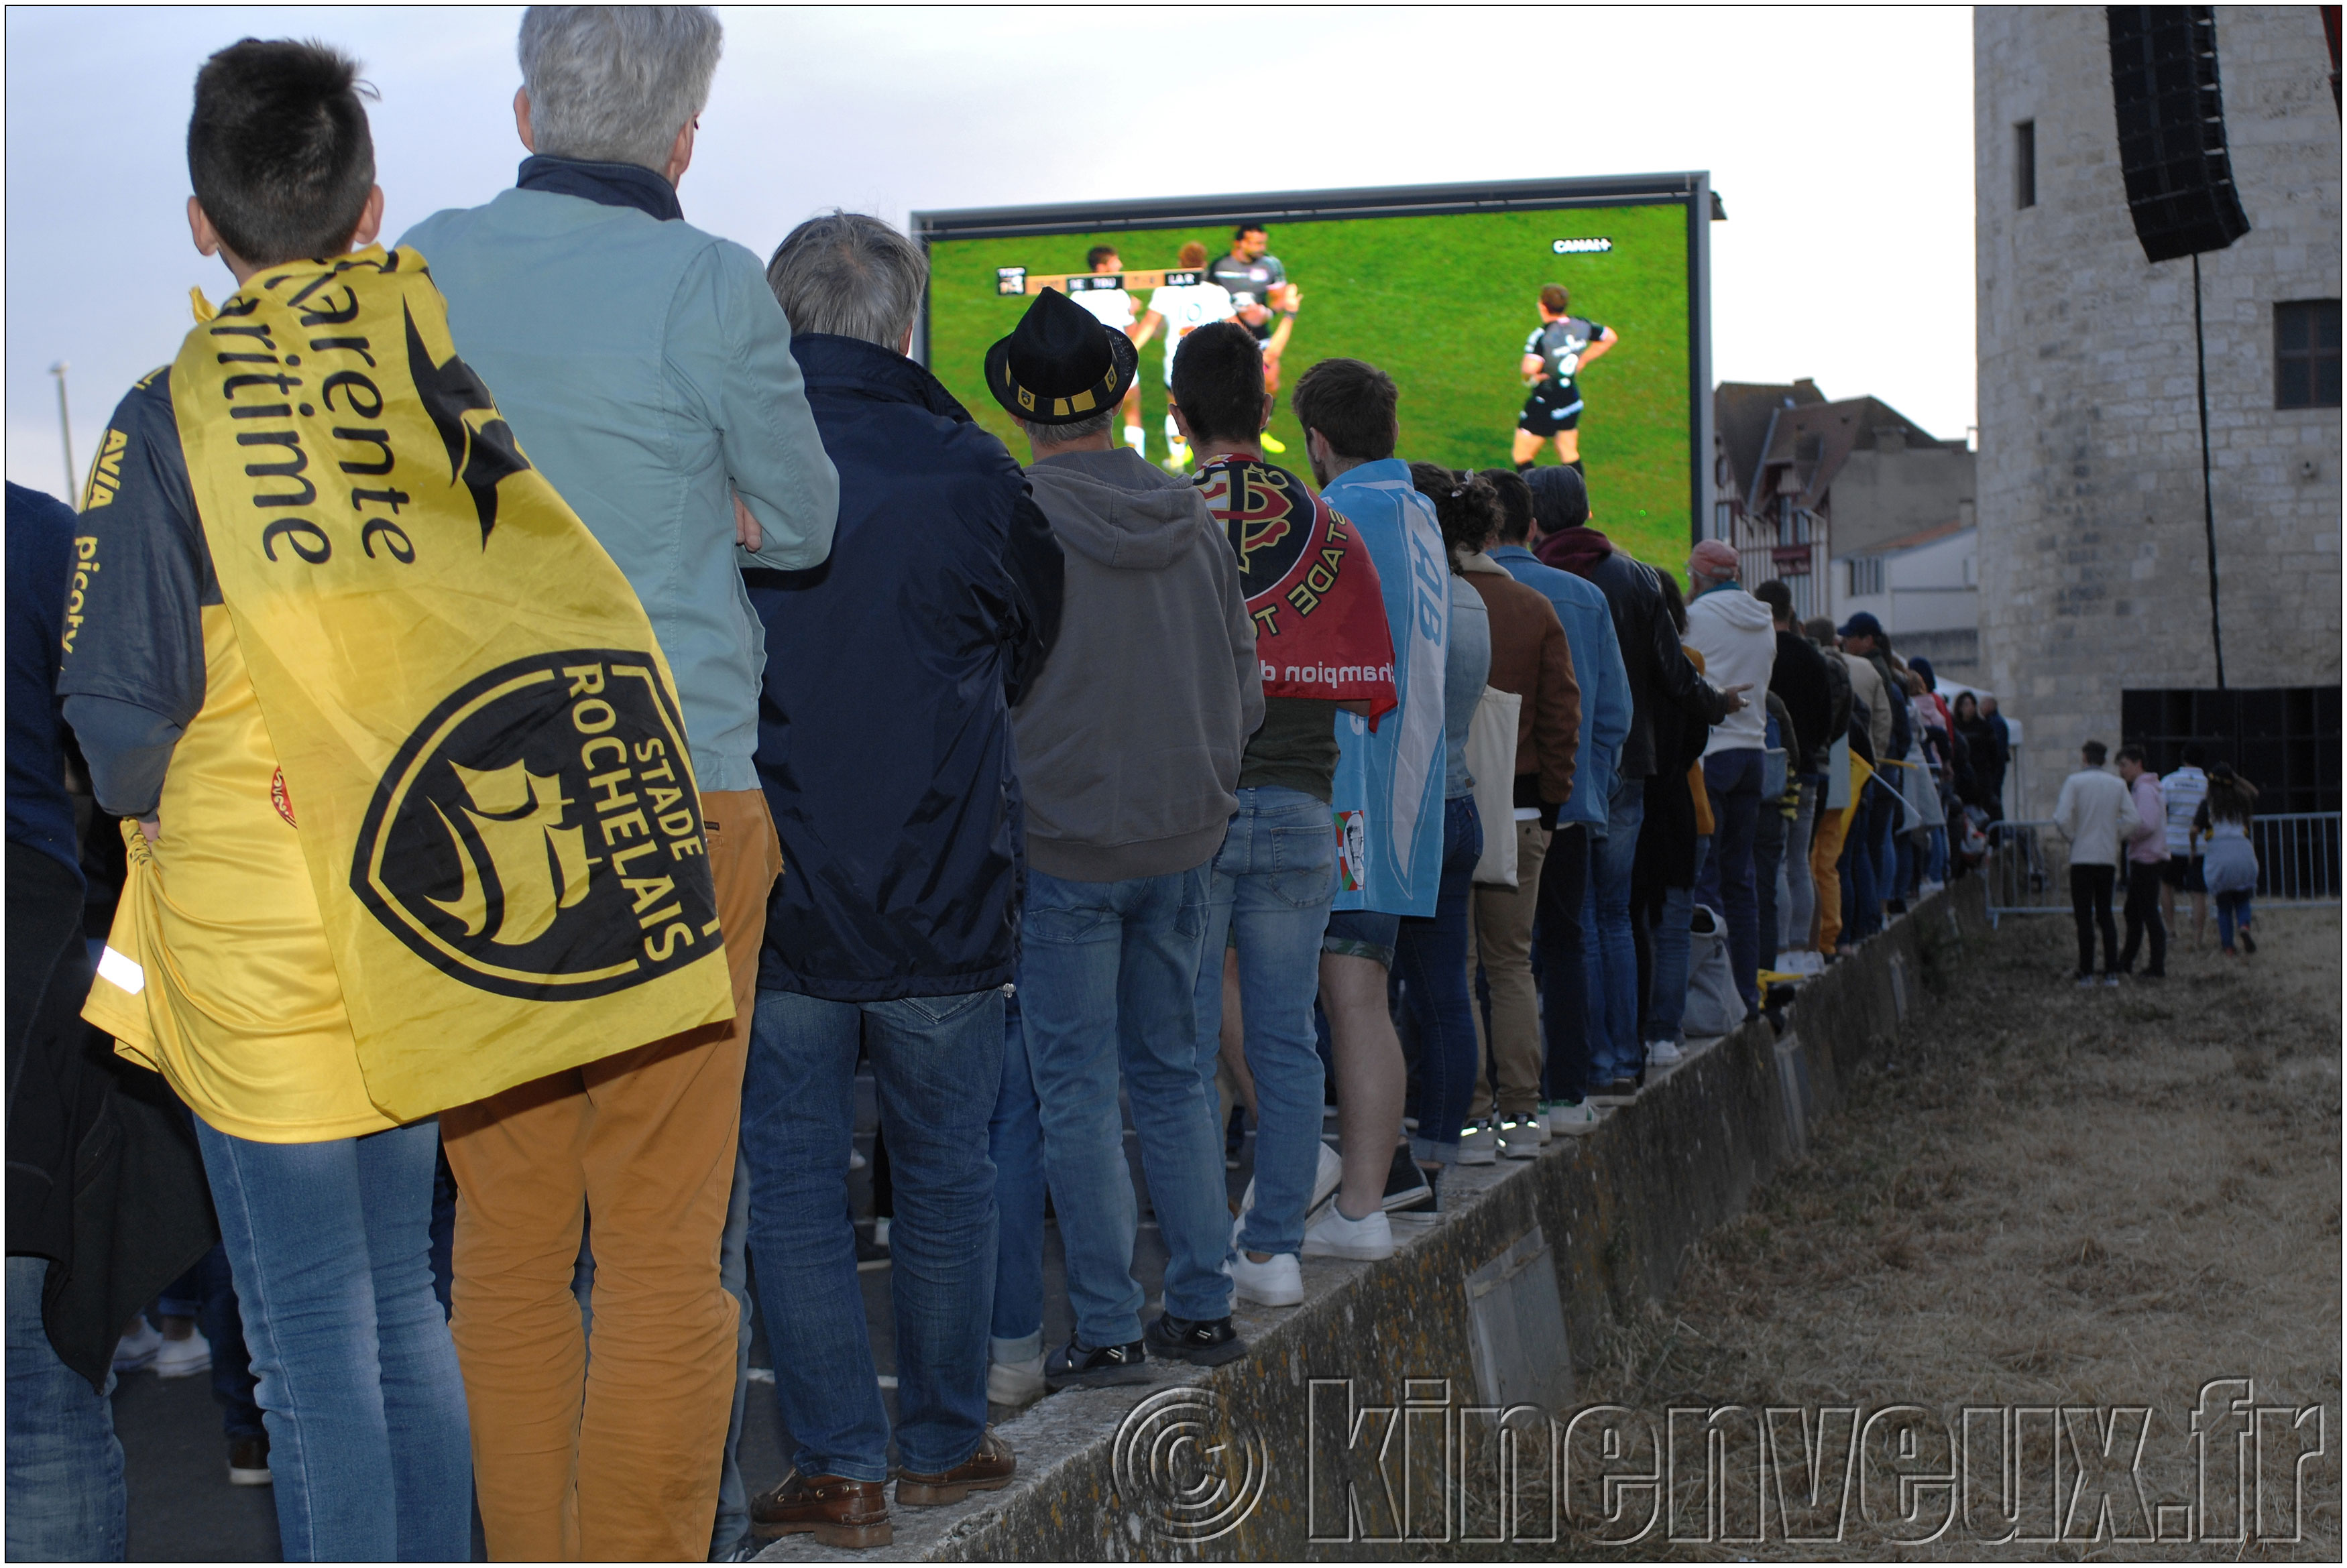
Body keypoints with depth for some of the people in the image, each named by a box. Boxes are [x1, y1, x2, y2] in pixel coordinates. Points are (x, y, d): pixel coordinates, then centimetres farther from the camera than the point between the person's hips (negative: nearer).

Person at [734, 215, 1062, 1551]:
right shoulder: (973, 475, -6)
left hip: (770, 903, -1)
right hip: (950, 906, 1)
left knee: (795, 1181, 8)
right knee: (948, 1172, 14)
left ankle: (840, 1467, 9)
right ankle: (947, 1440, 25)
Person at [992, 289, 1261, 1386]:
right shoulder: (1194, 522, 3)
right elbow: (1245, 692, 8)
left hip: (1064, 843, -5)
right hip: (1183, 841, 5)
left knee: (1077, 1090, 2)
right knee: (1172, 1074, 15)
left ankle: (1109, 1331, 4)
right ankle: (1203, 1309, 18)